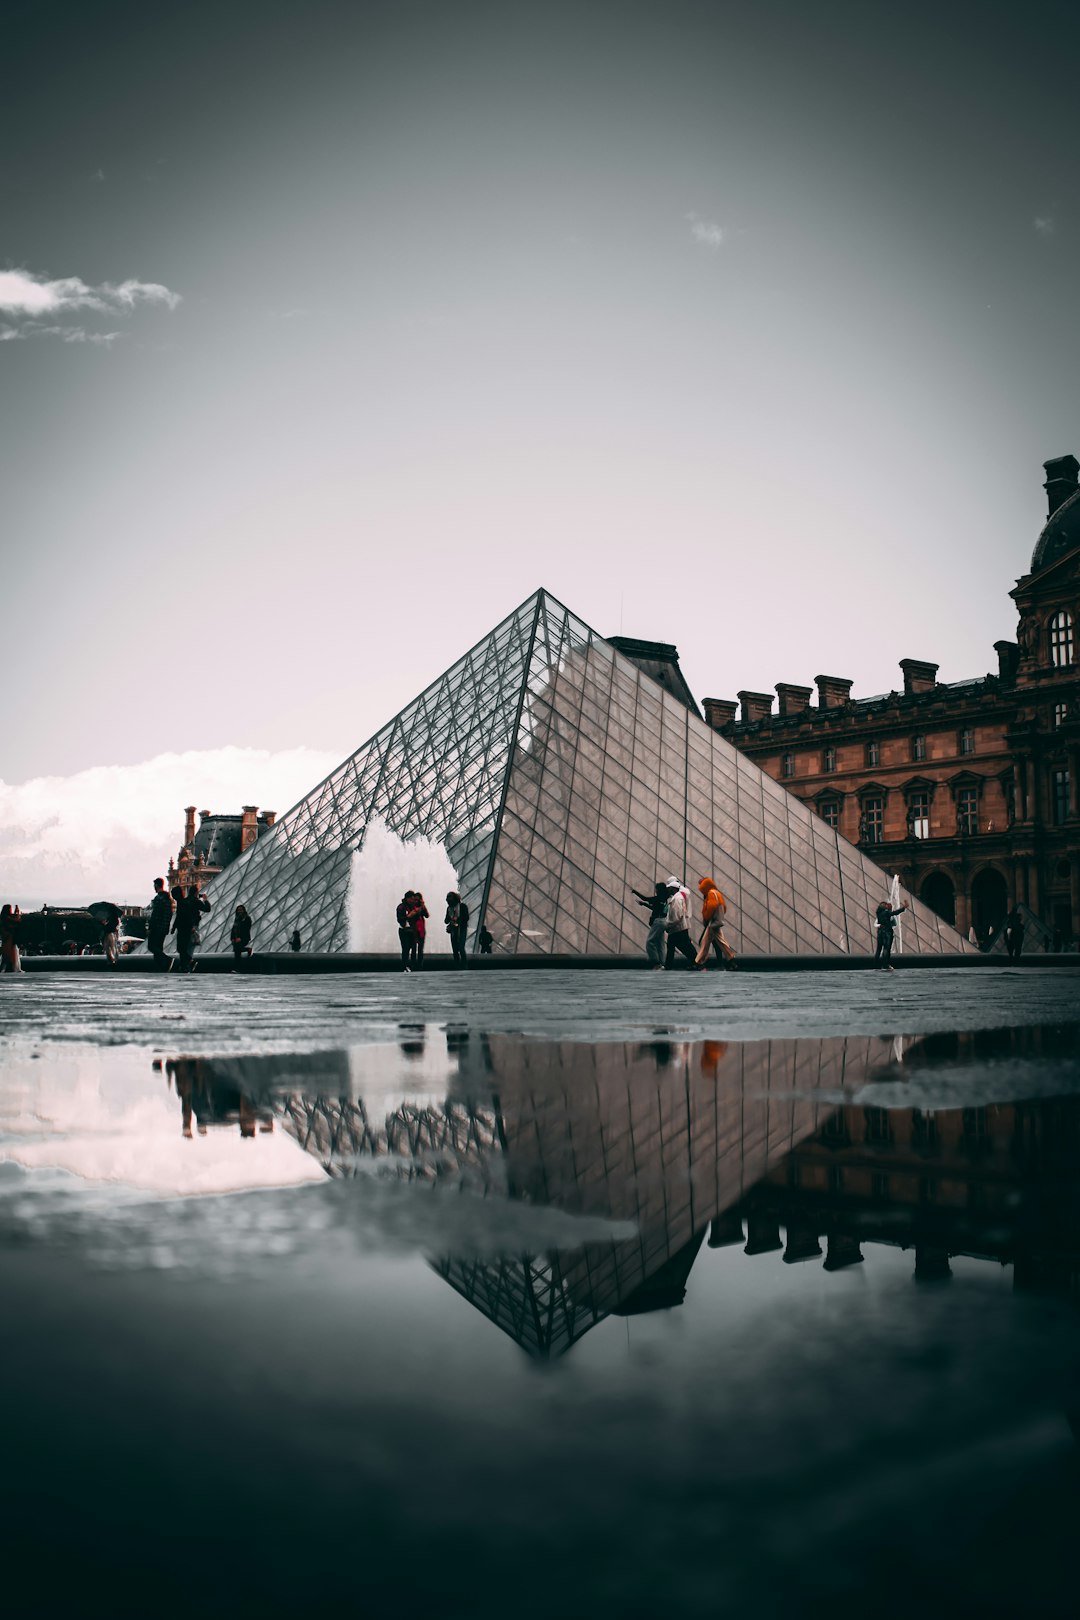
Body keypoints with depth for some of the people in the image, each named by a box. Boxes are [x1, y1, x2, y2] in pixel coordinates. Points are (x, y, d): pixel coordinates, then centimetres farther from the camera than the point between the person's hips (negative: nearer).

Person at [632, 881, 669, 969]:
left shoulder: (659, 898, -12)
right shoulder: (663, 899, 13)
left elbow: (645, 898, -10)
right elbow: (653, 907, 24)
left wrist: (634, 891, 0)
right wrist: (643, 903, 25)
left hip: (658, 921, -10)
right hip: (662, 921, 10)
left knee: (649, 942, -9)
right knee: (659, 944, 10)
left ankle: (656, 962, -13)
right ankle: (661, 964, 9)